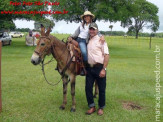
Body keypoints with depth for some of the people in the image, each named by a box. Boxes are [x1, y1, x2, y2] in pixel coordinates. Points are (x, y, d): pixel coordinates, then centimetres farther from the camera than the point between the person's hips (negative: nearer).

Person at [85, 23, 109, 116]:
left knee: (101, 89, 5)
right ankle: (92, 107, 22)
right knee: (88, 88, 5)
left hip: (99, 68, -5)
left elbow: (107, 55, -11)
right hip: (90, 68, 5)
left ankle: (101, 107, 23)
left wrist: (103, 69, -17)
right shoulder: (88, 41, 11)